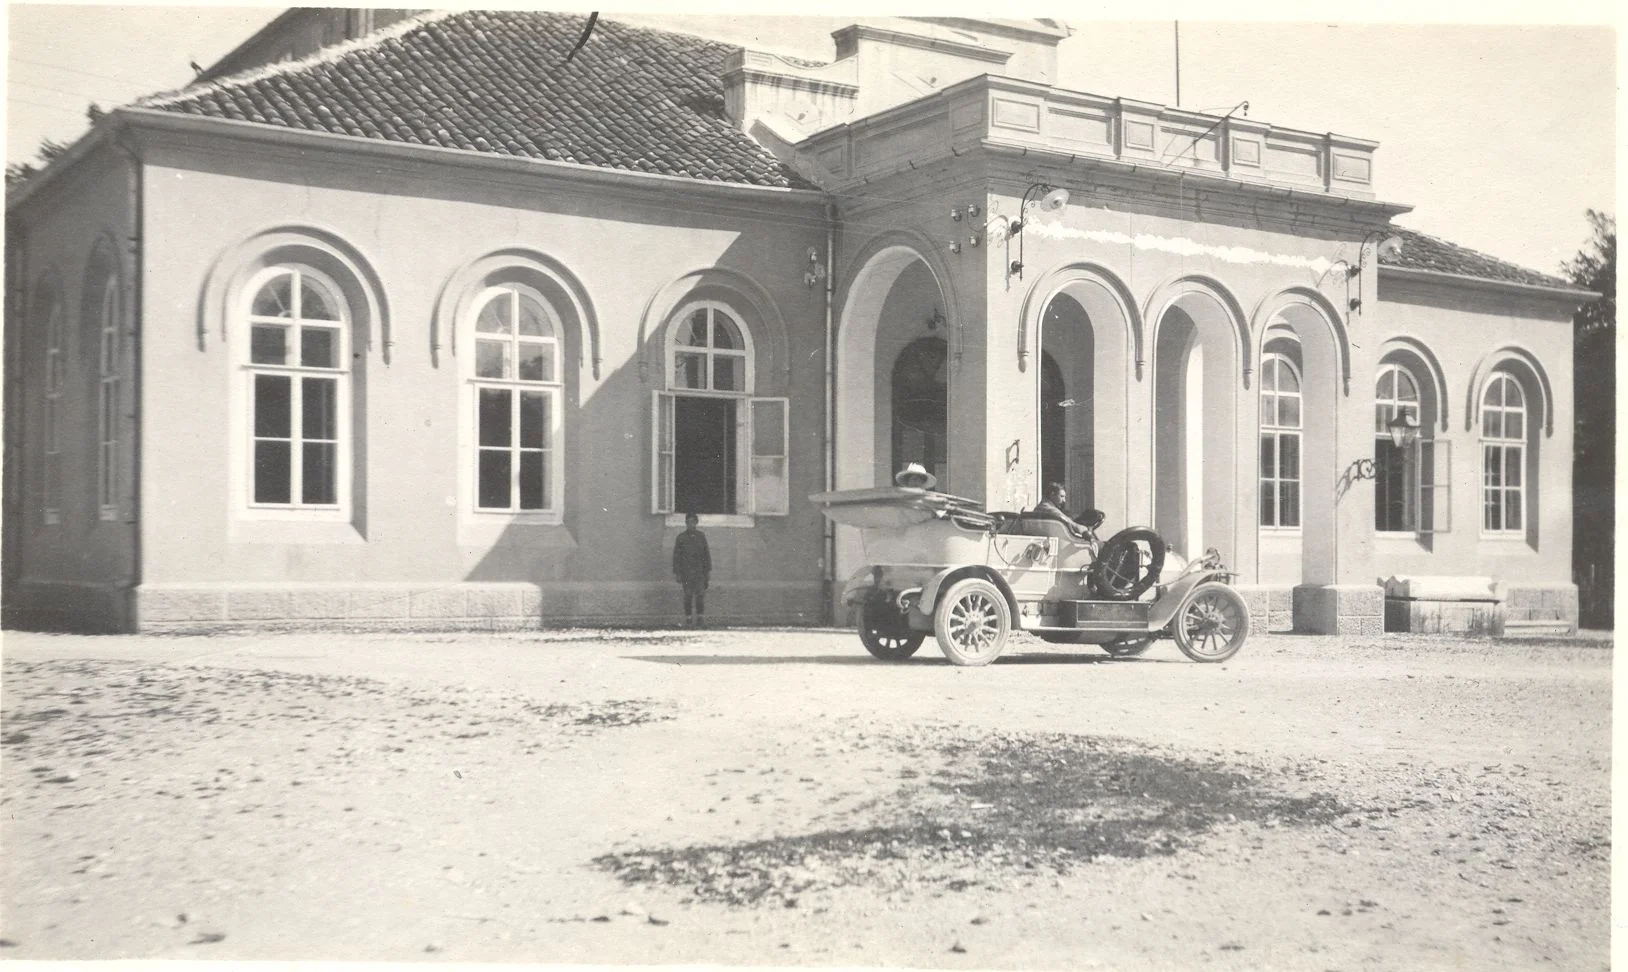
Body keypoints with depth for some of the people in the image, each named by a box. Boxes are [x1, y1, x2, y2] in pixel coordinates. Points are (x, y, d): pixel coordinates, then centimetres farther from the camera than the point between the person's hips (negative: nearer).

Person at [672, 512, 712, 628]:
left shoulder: (701, 536, 8)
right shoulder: (681, 538, 2)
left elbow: (706, 553, 10)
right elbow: (676, 556, 1)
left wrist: (709, 569, 4)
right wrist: (676, 573, -4)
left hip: (700, 570, 1)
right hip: (686, 571, -1)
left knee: (700, 594, -6)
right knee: (688, 595, -2)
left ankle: (700, 618, -1)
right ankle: (688, 620, 2)